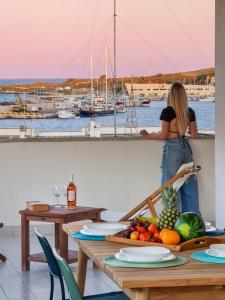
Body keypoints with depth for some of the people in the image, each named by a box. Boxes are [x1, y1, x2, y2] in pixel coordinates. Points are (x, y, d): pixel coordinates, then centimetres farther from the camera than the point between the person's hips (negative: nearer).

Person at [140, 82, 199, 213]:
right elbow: (194, 135, 9)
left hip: (172, 148, -5)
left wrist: (148, 136, 6)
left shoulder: (168, 111, -10)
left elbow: (163, 135, -9)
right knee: (190, 185, 10)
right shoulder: (190, 112, 5)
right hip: (186, 147, 5)